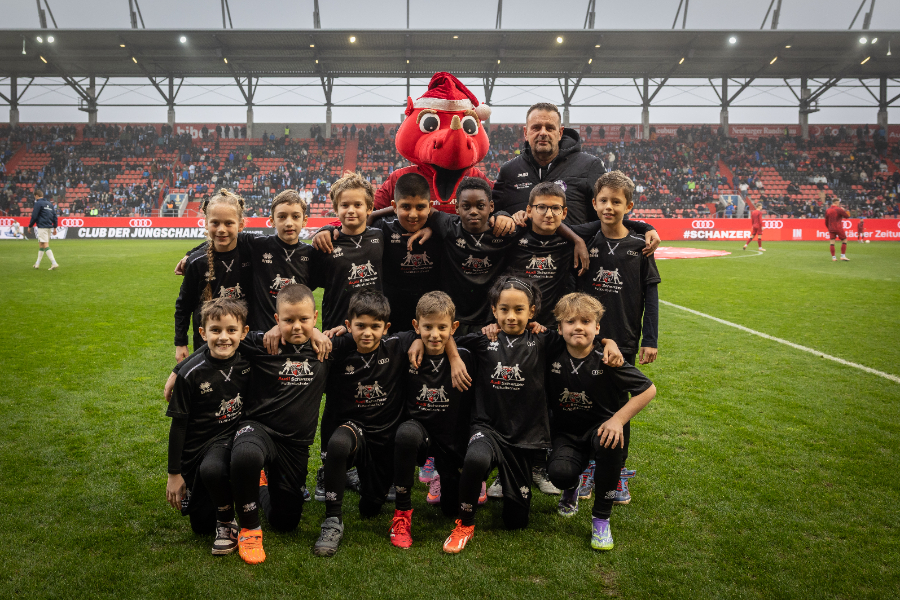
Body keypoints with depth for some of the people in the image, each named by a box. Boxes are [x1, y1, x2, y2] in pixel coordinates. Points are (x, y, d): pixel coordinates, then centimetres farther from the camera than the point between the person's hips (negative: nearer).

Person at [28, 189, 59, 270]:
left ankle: (54, 263, -23)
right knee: (40, 245, 18)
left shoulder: (38, 203, -6)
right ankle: (37, 264, 25)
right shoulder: (49, 203, 16)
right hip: (49, 227, 8)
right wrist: (55, 227, 18)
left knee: (46, 245, -12)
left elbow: (34, 216, -9)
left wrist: (30, 226, 2)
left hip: (42, 227, -8)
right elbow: (54, 216, 15)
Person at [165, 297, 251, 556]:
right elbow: (178, 424, -7)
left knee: (211, 469, -35)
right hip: (197, 445, 0)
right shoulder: (191, 373, -16)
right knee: (201, 525, 6)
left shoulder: (248, 361, -9)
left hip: (231, 437, 0)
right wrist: (174, 473, -4)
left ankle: (227, 521, -8)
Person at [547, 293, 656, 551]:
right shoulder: (552, 358, -8)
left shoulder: (606, 362, -14)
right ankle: (571, 490, 16)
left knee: (609, 443, -37)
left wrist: (618, 419, -18)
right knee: (559, 472, -29)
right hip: (566, 433, 1)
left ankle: (601, 519, -15)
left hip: (600, 428, -1)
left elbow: (649, 389, -9)